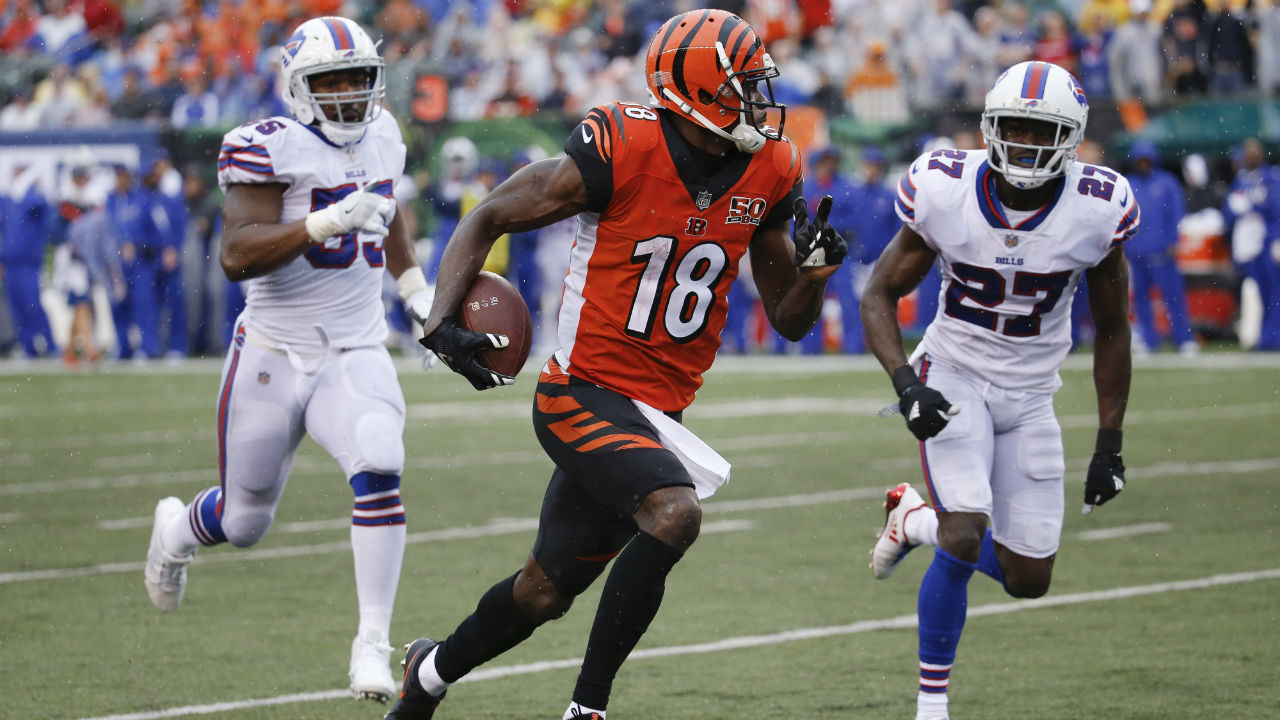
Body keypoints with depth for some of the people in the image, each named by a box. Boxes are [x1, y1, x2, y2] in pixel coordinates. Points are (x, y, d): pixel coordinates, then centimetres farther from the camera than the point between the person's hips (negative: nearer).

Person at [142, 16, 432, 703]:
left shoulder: (380, 137, 5)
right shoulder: (271, 148, -15)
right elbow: (237, 256, -25)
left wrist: (418, 291, 21)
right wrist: (327, 223, -35)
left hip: (355, 356, 3)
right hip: (274, 356, -3)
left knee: (378, 468, -26)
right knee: (244, 522, 11)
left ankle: (373, 641, -19)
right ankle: (178, 530, 49)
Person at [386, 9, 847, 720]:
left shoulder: (767, 174, -1)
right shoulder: (615, 153, -18)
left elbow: (788, 318, 8)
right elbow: (487, 219, -7)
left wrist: (813, 270, -14)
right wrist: (442, 321, -20)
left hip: (659, 407, 6)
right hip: (586, 391, -6)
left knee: (546, 592, 15)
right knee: (674, 514, -30)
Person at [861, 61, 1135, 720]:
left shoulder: (1096, 210, -15)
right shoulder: (947, 193, -17)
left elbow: (1111, 331, 0)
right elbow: (880, 295, -5)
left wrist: (1109, 444, 0)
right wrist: (904, 382, -22)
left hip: (1030, 396, 3)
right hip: (954, 379, -3)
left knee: (1027, 580, 4)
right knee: (965, 538, -23)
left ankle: (917, 520, 33)